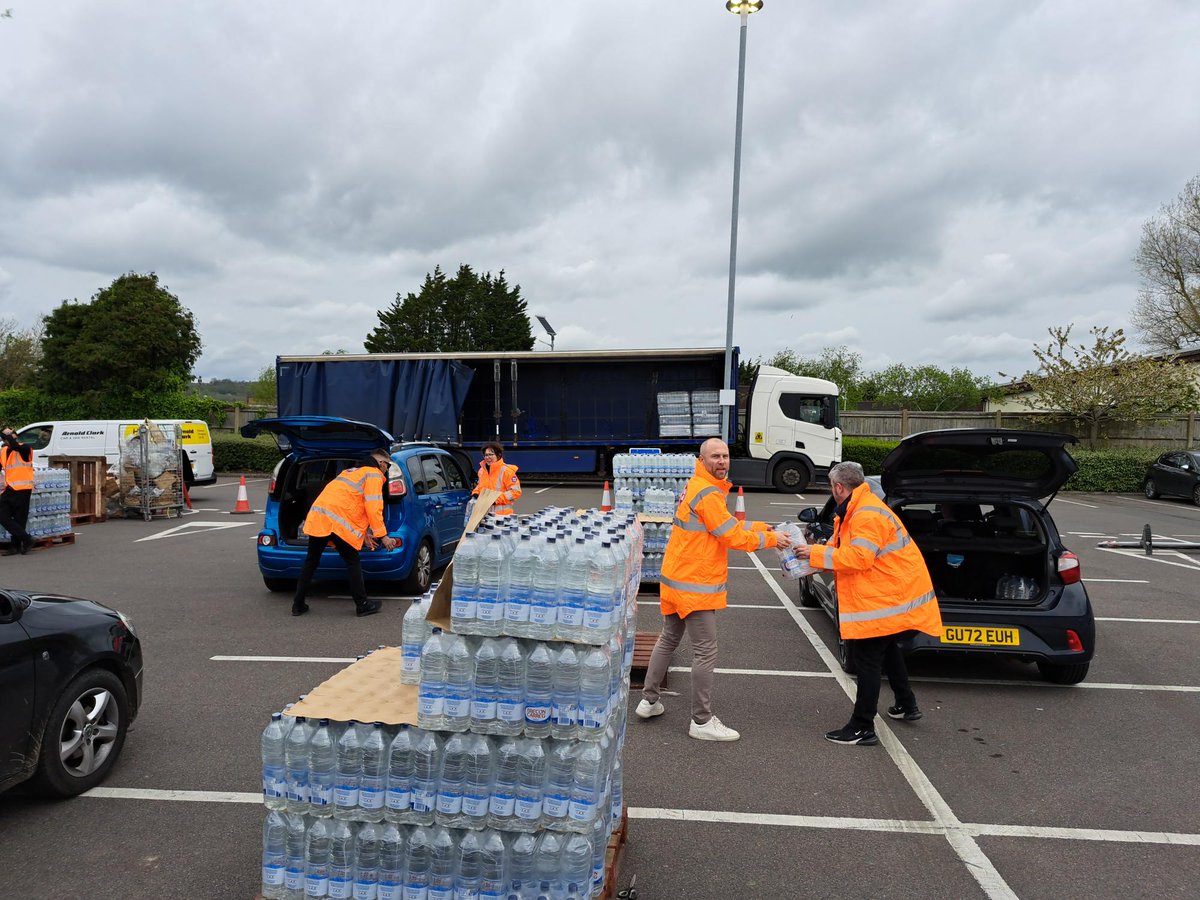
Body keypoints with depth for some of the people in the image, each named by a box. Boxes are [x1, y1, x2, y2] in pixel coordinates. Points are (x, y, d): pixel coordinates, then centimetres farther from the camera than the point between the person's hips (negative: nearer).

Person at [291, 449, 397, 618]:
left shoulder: (352, 471, 31)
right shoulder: (374, 474, 3)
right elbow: (373, 508, -8)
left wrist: (364, 533, 31)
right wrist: (383, 536, -4)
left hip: (316, 516, 8)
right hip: (336, 522, -8)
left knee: (311, 562, 16)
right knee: (353, 562, 3)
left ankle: (298, 605, 20)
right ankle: (362, 605, 8)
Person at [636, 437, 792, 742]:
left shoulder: (699, 486, 13)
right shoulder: (708, 494, -19)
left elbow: (729, 525, 15)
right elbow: (734, 537, -18)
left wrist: (760, 527, 5)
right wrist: (771, 539, -5)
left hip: (675, 580, 10)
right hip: (695, 585, -10)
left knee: (668, 640, 20)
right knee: (705, 653, -1)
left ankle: (649, 701, 30)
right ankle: (702, 721, 7)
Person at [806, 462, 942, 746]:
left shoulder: (868, 515, -24)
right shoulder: (853, 511, 11)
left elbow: (859, 557, -30)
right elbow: (842, 549, 13)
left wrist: (816, 554, -24)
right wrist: (813, 556, 1)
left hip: (887, 598, -11)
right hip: (892, 593, 11)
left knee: (868, 659, -6)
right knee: (887, 650, 26)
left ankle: (862, 728, 0)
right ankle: (906, 705, 43)